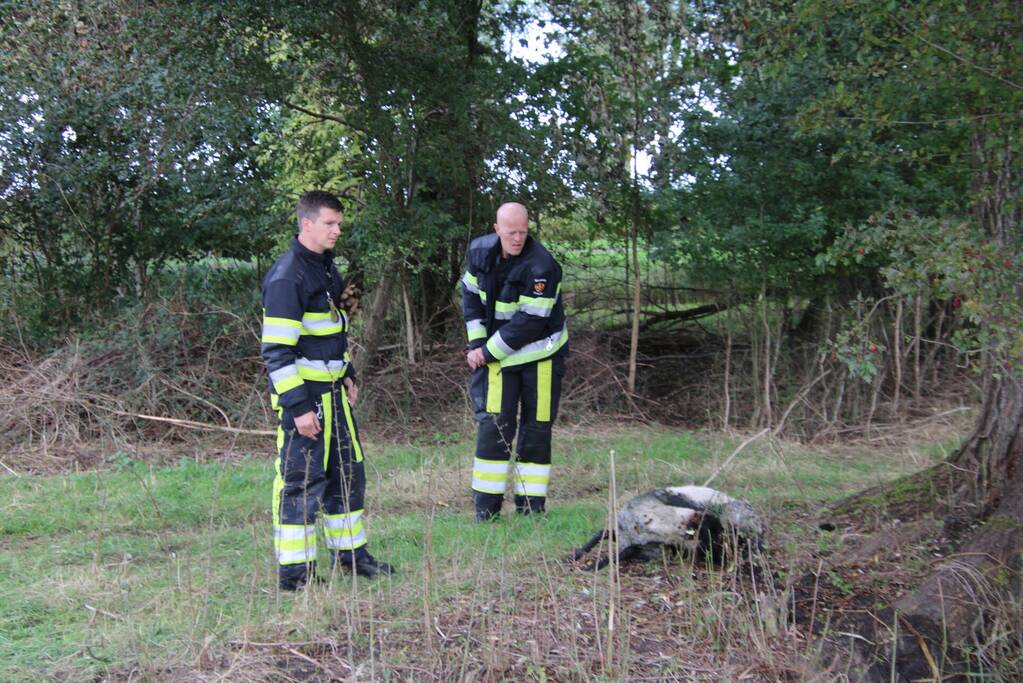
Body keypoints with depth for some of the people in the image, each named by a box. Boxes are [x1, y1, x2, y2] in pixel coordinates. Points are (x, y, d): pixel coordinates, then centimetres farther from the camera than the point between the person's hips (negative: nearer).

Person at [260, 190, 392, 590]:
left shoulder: (326, 268, 12)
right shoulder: (286, 278, -18)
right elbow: (277, 351, -21)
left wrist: (346, 374, 19)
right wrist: (298, 407, -22)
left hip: (332, 392, 9)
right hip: (302, 396, -9)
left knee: (348, 471, 16)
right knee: (302, 482, -3)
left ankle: (349, 552, 29)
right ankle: (293, 571, 7)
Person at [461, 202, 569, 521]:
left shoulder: (542, 267, -23)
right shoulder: (479, 250, -4)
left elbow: (529, 323, -23)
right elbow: (470, 294, 8)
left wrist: (487, 353, -17)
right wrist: (477, 344, -2)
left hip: (540, 354, -3)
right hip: (498, 354, 3)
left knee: (536, 430, 2)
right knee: (493, 426, -4)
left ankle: (531, 507, 14)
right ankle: (486, 510, 5)